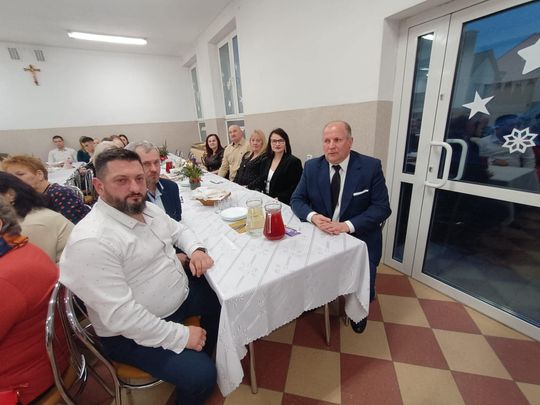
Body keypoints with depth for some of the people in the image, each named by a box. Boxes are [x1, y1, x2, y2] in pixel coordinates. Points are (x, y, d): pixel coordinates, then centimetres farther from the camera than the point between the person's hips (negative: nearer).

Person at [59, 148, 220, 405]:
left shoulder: (148, 209, -2)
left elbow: (178, 229, 15)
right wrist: (180, 336, -22)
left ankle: (207, 352, 41)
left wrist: (196, 249, -6)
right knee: (201, 375, -17)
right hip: (131, 331, -8)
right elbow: (120, 314, -29)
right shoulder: (91, 241, -28)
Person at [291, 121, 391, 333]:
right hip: (321, 235, 2)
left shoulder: (371, 166, -8)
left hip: (360, 239, -1)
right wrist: (313, 216, -21)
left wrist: (347, 225, -24)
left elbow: (382, 207, -10)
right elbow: (297, 200, 1)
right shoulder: (312, 166, -1)